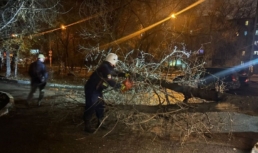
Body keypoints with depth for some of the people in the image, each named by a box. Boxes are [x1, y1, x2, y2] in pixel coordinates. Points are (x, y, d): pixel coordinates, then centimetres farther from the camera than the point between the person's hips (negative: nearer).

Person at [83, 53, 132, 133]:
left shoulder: (107, 67, 9)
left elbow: (115, 73, 28)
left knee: (100, 105, 15)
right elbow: (110, 81, -31)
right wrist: (120, 86, -24)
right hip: (91, 89, -10)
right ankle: (87, 126, -3)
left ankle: (100, 123, 27)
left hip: (97, 89, 10)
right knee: (91, 106, -9)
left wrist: (124, 74, 20)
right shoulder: (105, 67, -24)